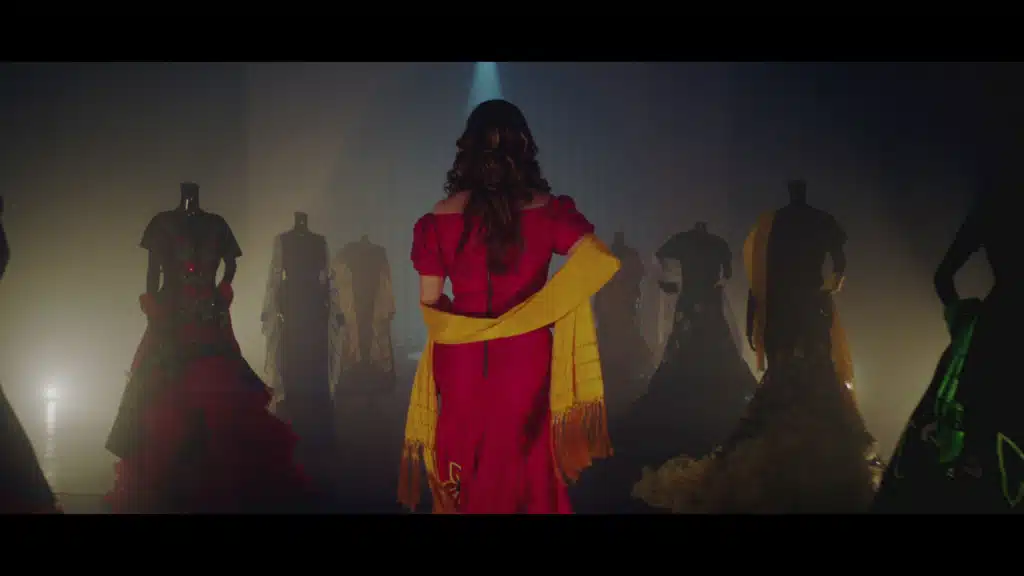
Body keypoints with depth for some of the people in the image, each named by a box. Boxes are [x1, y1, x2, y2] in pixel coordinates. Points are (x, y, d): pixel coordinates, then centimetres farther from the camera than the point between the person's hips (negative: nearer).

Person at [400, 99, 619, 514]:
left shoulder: (441, 217, -3)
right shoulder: (546, 209, -6)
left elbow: (429, 302, 2)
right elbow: (602, 263, -17)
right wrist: (541, 305, -5)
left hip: (461, 361, 1)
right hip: (524, 360, -1)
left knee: (465, 468, 16)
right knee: (525, 469, 13)